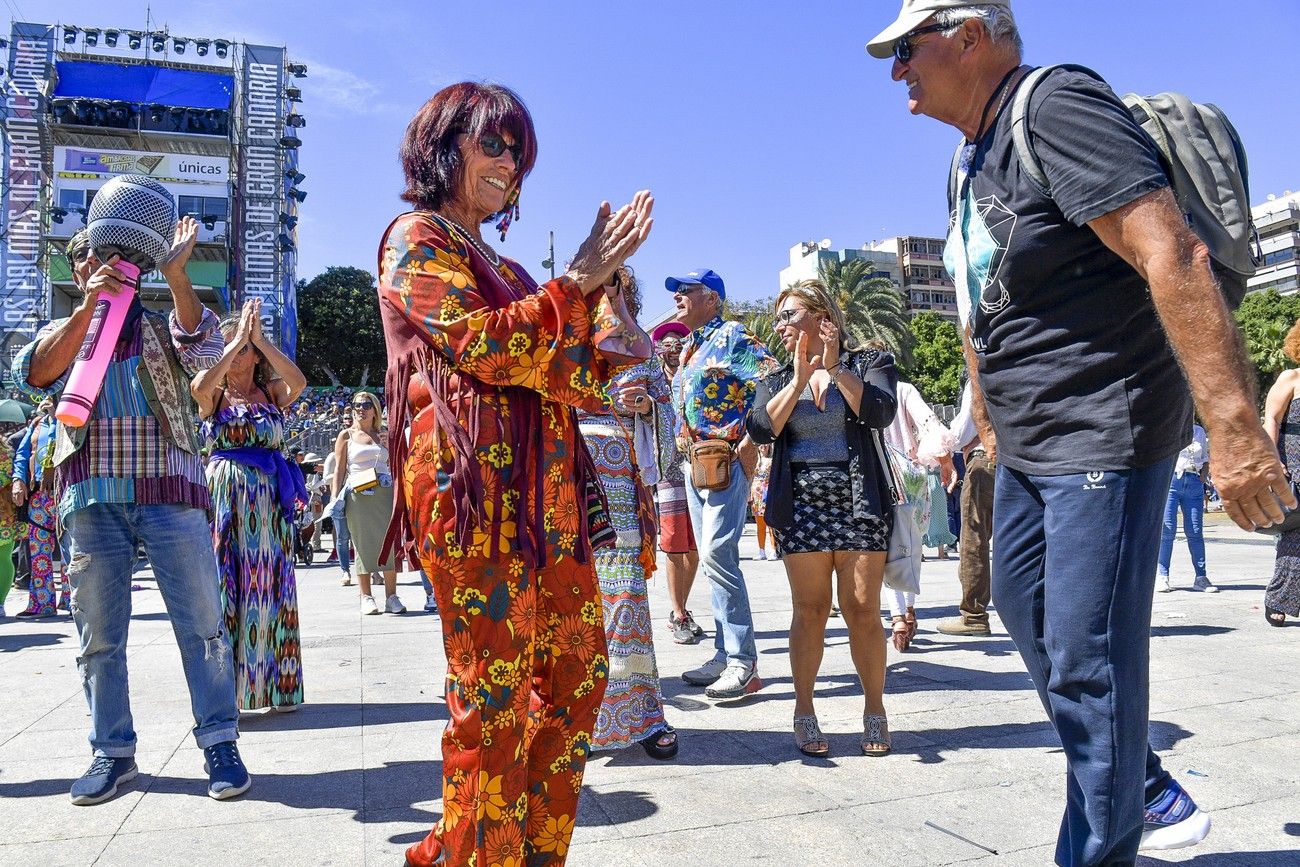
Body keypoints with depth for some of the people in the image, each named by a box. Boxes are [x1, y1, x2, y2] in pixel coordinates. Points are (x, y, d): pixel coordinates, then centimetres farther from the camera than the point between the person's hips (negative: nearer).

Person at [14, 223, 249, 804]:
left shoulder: (161, 327, 16)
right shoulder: (62, 332, 19)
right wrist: (89, 306, -15)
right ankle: (112, 751, 19)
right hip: (91, 501, 2)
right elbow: (36, 375, -3)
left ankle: (219, 743, 5)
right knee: (99, 635, 7)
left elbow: (202, 348, -7)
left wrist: (176, 276, -18)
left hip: (169, 494, -2)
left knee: (201, 625, -3)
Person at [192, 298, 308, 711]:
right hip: (225, 497, -1)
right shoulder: (214, 394, 6)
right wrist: (238, 339, -14)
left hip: (270, 501, 1)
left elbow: (299, 381, -14)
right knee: (224, 584, -1)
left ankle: (276, 683, 14)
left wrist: (259, 338, -13)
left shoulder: (272, 393, 8)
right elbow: (198, 386, -19)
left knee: (269, 584, 6)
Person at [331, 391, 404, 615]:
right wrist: (335, 498, -4)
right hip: (358, 494, -2)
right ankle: (366, 597, 5)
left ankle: (392, 597, 3)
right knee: (363, 544, -2)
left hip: (385, 493, 3)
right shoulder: (346, 435, 8)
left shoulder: (383, 436, 15)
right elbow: (339, 470, 4)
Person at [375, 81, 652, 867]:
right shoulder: (416, 239, 4)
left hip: (544, 488, 8)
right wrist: (581, 279, -10)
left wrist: (607, 346, 2)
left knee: (578, 669, 9)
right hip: (477, 485, -8)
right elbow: (485, 344, -13)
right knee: (494, 694, -5)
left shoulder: (503, 267, 25)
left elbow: (570, 377, 22)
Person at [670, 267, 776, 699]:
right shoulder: (690, 348, 21)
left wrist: (749, 441, -19)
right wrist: (677, 439, 12)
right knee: (713, 557, 9)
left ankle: (743, 662, -11)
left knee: (717, 553, -17)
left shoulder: (733, 335, -5)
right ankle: (726, 654, 16)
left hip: (726, 460, -9)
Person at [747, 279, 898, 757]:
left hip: (860, 502, -1)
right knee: (810, 609, 1)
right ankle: (804, 713, 12)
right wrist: (798, 380, -12)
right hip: (801, 503, 2)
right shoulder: (777, 380, 14)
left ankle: (875, 710, 14)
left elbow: (880, 413, -12)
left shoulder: (870, 362, 8)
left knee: (863, 610, -2)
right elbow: (761, 429, -5)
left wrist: (836, 368, -14)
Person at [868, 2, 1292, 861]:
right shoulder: (972, 160, 14)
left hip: (1102, 436, -10)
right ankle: (1154, 797, 36)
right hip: (1028, 446, 10)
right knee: (1028, 615, 19)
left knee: (1086, 662, -5)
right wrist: (988, 425, 24)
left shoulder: (1055, 106, -15)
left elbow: (1175, 256, -25)